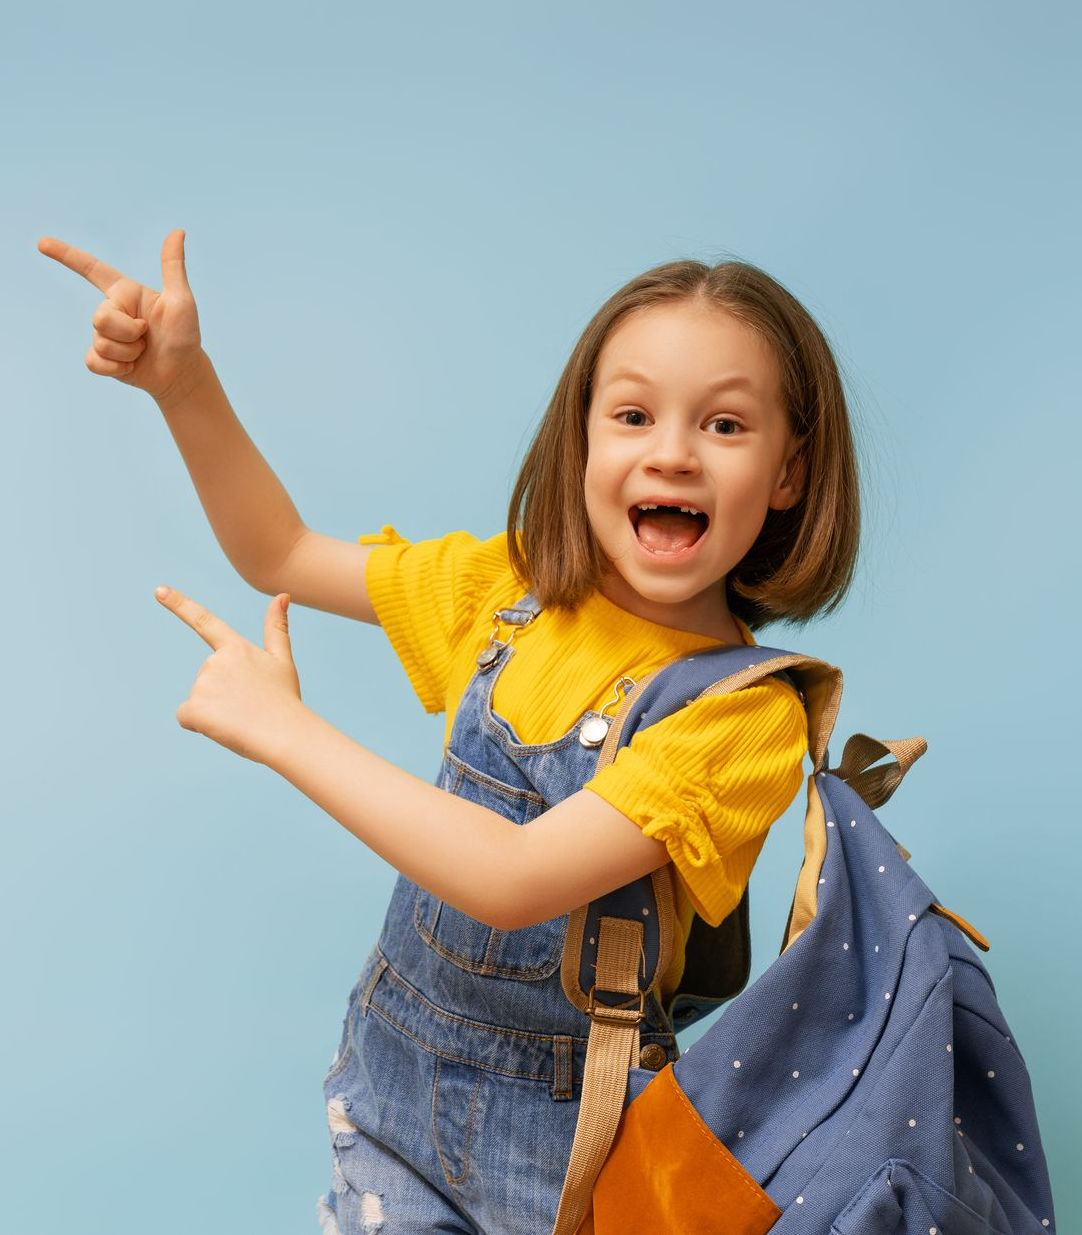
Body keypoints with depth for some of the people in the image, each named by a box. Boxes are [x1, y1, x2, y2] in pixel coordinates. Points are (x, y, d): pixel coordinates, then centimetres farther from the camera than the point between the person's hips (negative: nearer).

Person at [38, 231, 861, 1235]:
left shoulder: (749, 710, -22)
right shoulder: (512, 588, -5)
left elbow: (510, 879, -31)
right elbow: (280, 556, 7)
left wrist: (280, 724, -22)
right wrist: (183, 384, -7)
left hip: (565, 1130, -4)